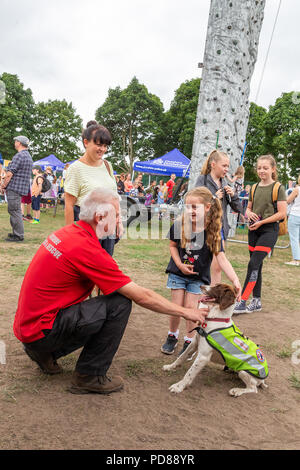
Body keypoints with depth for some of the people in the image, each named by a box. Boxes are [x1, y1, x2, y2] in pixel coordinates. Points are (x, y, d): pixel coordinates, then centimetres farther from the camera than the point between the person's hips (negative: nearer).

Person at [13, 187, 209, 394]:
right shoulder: (87, 249, -23)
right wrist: (186, 312, -6)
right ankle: (89, 377, -3)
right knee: (120, 304, -16)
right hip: (41, 329, -9)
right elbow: (142, 296, -18)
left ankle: (45, 352, 19)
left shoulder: (68, 232, 3)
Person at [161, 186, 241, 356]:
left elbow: (221, 258, -23)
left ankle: (189, 341, 21)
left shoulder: (213, 231, -20)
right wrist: (180, 264, -14)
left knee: (191, 307, -2)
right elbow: (173, 245, 1)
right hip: (178, 272, 1)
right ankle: (172, 336, 28)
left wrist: (235, 280, -35)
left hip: (199, 276, -1)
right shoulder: (179, 226, -16)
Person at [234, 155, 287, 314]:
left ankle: (242, 302, -13)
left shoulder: (278, 188, -6)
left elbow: (282, 213, -11)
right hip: (254, 230, 6)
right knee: (257, 266, 11)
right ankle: (257, 301, 22)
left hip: (269, 230, -6)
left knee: (253, 264, -15)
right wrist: (249, 213, -4)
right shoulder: (254, 188, 11)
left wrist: (261, 222, -16)